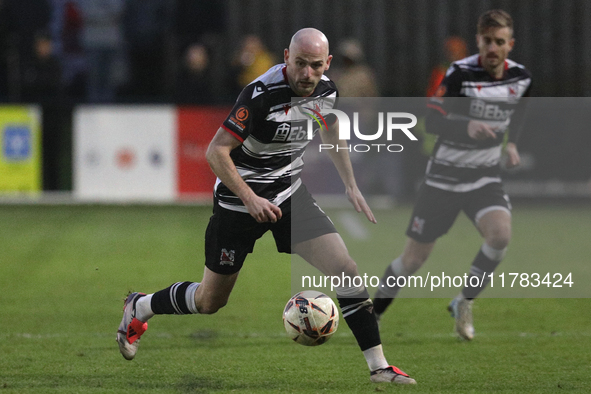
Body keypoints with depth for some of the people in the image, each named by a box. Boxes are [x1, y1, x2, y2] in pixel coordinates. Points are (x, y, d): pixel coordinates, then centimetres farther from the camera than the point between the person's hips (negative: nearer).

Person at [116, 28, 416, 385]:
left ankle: (378, 367, -7)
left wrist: (351, 186, 12)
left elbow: (331, 133, 18)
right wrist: (251, 199, -31)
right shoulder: (262, 94, -27)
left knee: (347, 271, -13)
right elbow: (217, 151, -25)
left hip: (291, 195, 5)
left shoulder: (326, 90, -6)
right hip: (239, 203, -5)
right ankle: (139, 308, 36)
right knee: (210, 301, 8)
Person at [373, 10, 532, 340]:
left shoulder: (521, 78, -3)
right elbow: (433, 120, -21)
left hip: (486, 177, 3)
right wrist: (467, 127, -38)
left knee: (501, 234, -26)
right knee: (414, 259, 3)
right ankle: (374, 313, 27)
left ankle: (464, 303, -5)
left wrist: (512, 142, 6)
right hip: (445, 176, -3)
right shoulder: (461, 74, -17)